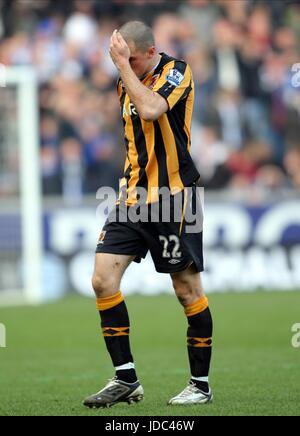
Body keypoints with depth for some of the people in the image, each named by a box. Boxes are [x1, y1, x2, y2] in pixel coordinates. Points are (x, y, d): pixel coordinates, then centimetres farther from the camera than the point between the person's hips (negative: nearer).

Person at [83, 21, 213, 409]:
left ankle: (201, 384, 12)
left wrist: (123, 65, -23)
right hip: (133, 198, 7)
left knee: (188, 290, 0)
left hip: (173, 198, -7)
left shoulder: (176, 72, -10)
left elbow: (150, 109, -30)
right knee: (103, 280, -6)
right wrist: (129, 181, 18)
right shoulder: (127, 83, 12)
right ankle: (126, 380, 1)